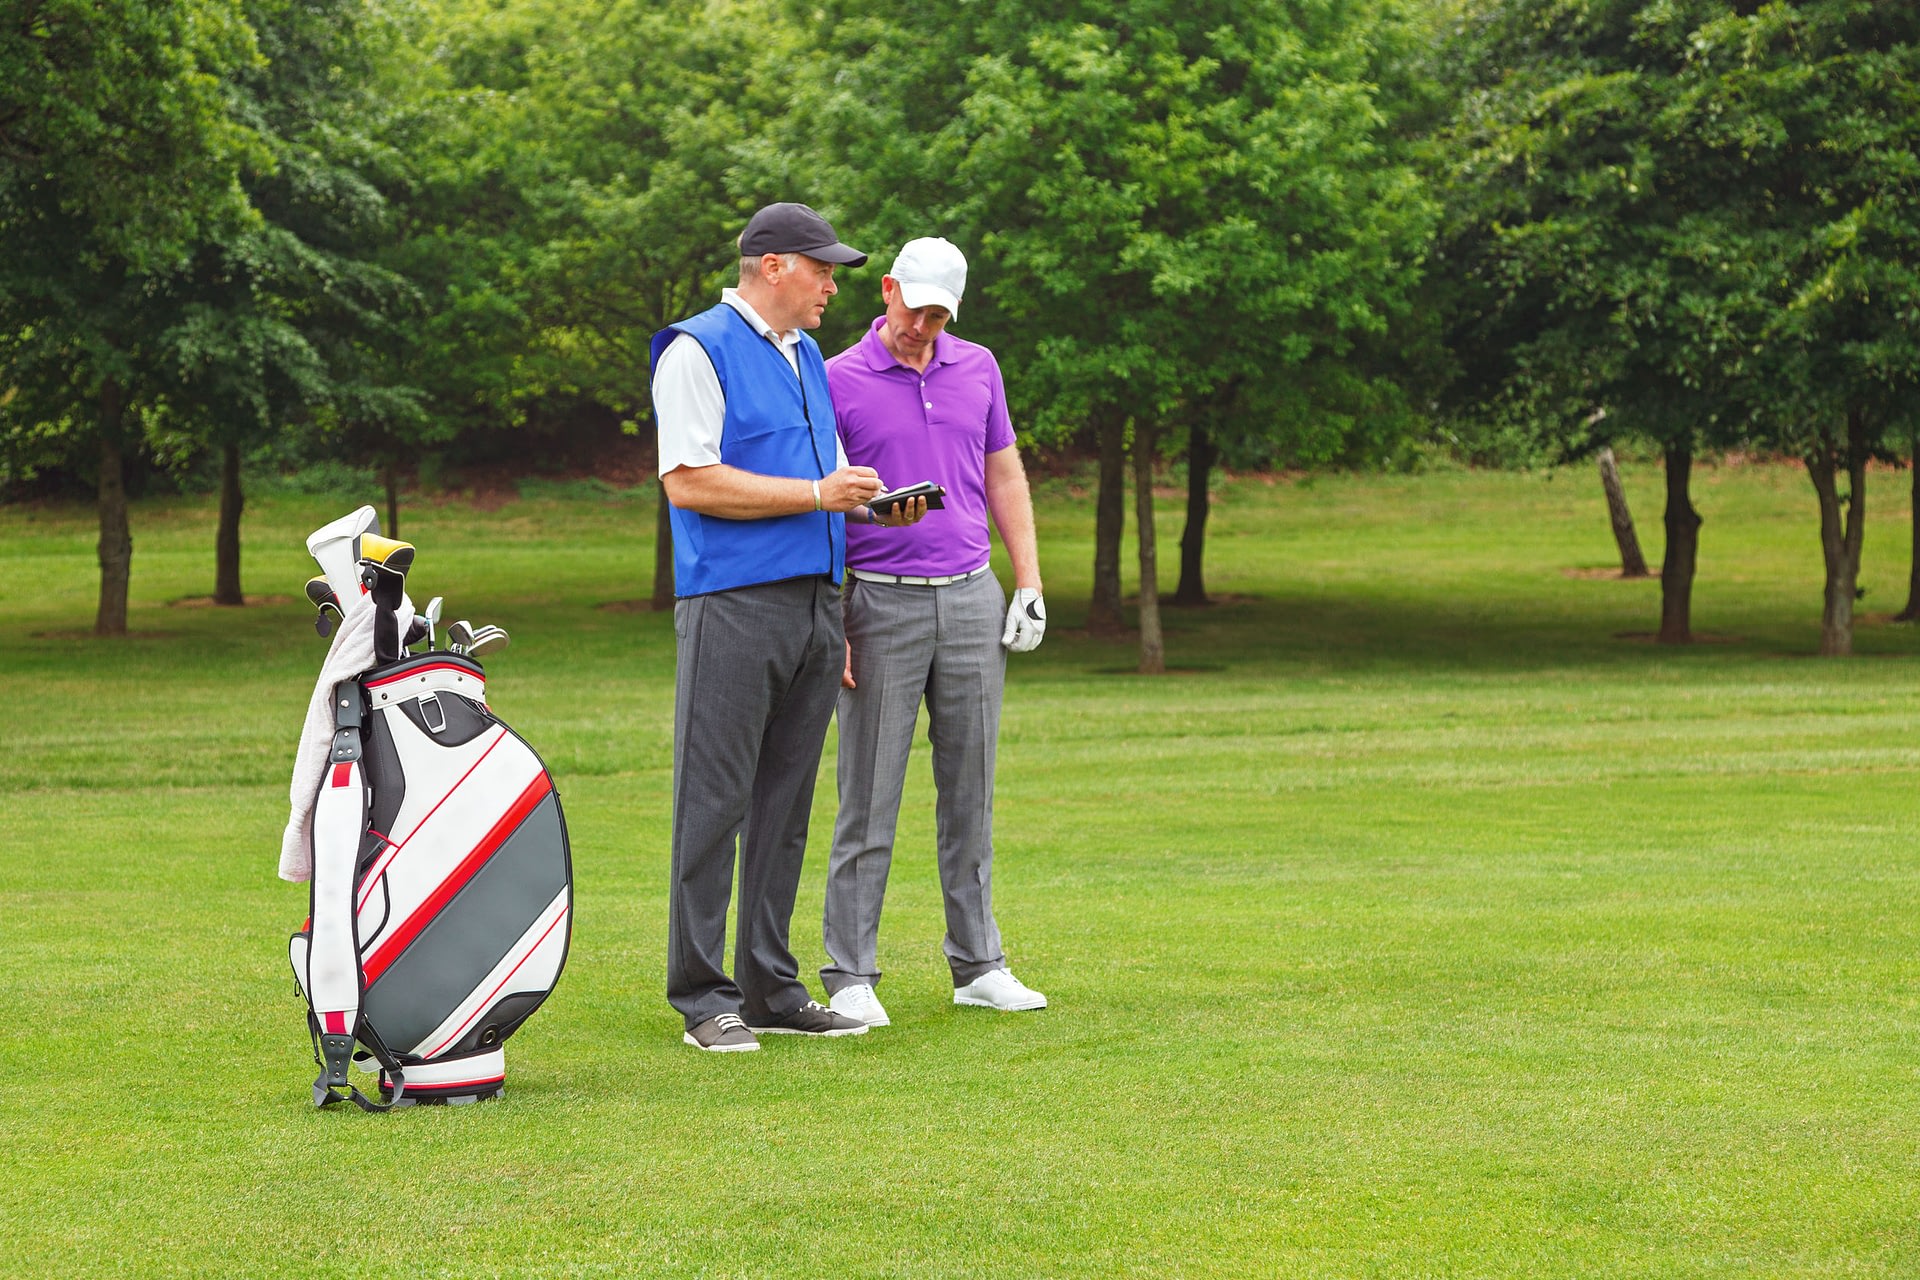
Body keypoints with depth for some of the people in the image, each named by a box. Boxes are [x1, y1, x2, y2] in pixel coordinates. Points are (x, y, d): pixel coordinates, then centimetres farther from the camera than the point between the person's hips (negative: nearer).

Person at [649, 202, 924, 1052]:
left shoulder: (807, 358, 20)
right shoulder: (698, 351, -6)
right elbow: (687, 480, -15)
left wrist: (873, 503, 6)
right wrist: (815, 493, -14)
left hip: (813, 601, 8)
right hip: (733, 605, -8)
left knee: (785, 802, 9)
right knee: (715, 801, -7)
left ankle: (772, 989, 14)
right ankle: (703, 998, -4)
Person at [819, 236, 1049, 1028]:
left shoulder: (977, 369, 10)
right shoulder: (838, 382, -4)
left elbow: (1004, 477, 15)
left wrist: (1029, 584, 7)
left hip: (972, 601, 4)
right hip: (881, 605, -4)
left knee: (970, 791, 7)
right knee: (869, 800, -3)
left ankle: (978, 965, 13)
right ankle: (851, 977, 1)